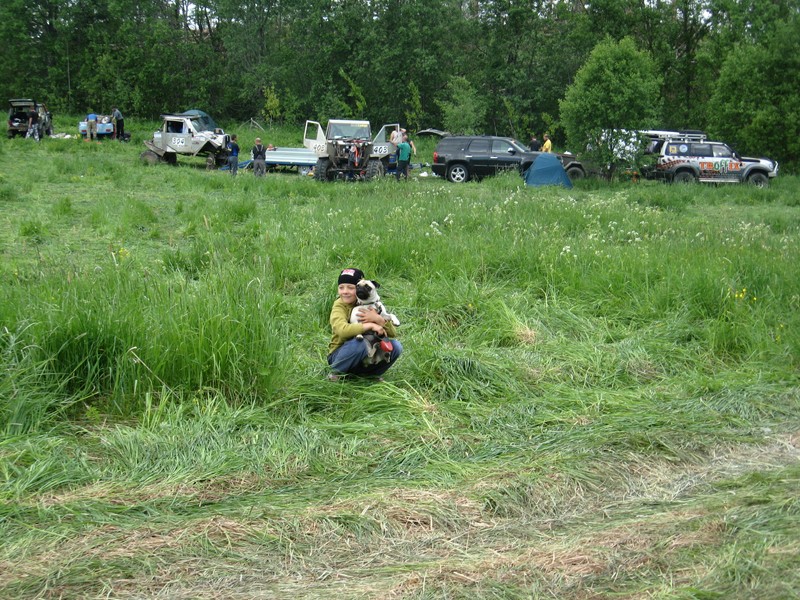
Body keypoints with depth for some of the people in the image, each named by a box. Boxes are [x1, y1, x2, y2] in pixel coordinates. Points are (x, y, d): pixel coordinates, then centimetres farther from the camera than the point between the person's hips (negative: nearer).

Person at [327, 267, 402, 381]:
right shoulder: (339, 306, -14)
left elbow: (392, 333, -8)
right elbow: (342, 330, -36)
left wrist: (378, 319, -26)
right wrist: (370, 325, -32)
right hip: (339, 354, -4)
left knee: (395, 346, -16)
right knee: (359, 343, -35)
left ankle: (370, 374, 5)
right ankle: (336, 372, -11)